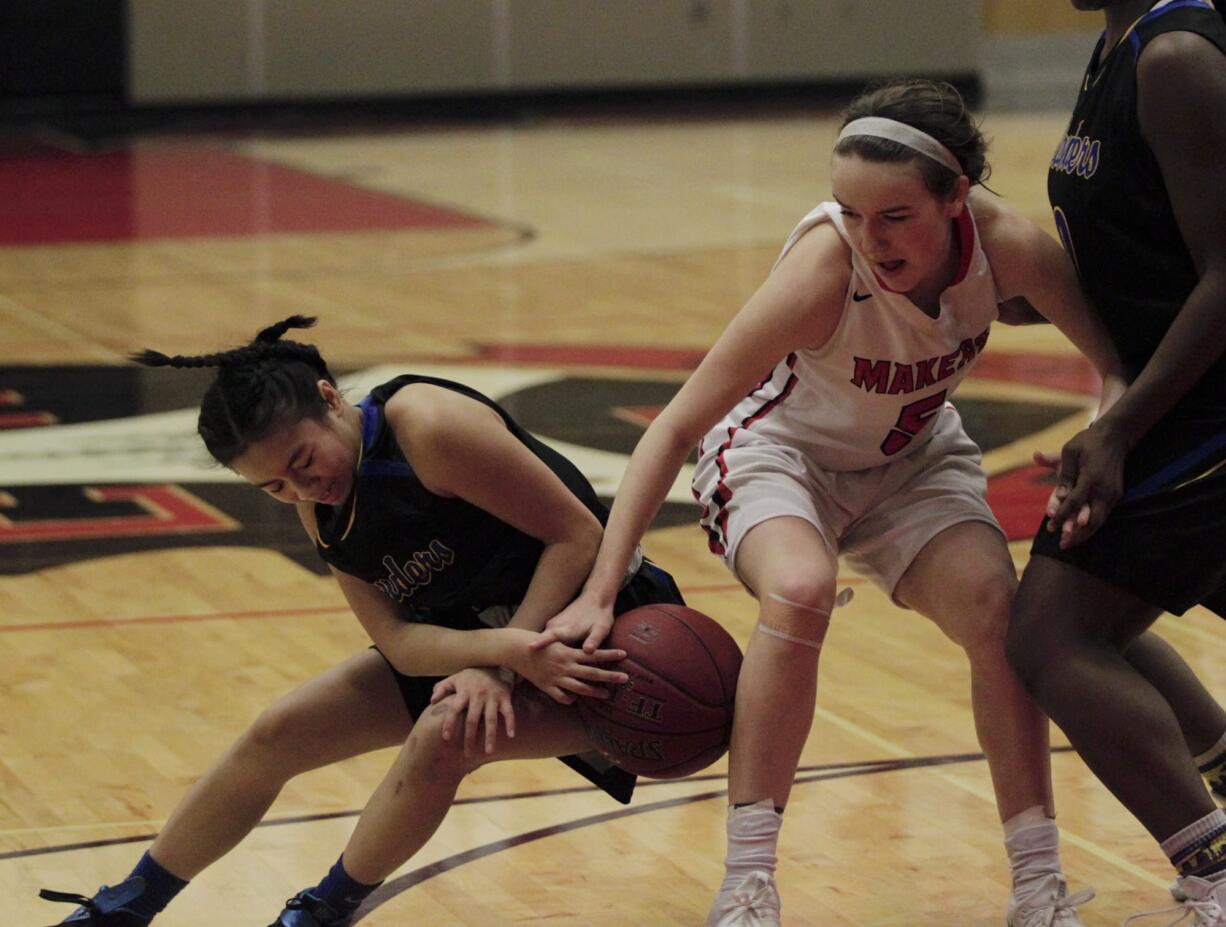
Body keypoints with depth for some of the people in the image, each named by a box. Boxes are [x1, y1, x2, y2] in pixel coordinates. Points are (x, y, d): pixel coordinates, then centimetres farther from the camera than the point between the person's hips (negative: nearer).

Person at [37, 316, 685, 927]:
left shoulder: (426, 425, -28)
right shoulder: (317, 509, -4)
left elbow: (578, 533, -25)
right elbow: (398, 641, -12)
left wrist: (497, 669, -27)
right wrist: (504, 648, -32)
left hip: (593, 630, -8)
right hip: (462, 639, 8)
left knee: (443, 735, -32)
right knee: (276, 735, 5)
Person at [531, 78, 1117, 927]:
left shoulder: (1005, 245, -28)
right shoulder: (825, 267, -36)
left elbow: (1116, 355, -11)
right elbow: (676, 427, -32)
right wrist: (600, 591, -36)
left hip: (915, 458, 3)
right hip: (780, 452, -3)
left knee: (996, 611, -20)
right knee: (800, 588, -33)